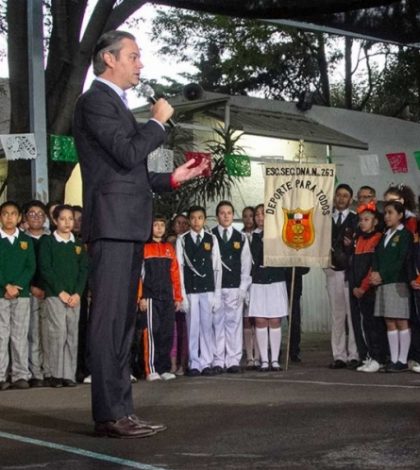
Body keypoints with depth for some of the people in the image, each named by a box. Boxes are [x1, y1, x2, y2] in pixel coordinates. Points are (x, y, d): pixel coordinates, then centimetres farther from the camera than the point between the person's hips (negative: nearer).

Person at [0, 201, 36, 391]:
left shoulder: (26, 240, 11)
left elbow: (31, 267, 4)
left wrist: (17, 286, -9)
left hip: (22, 294, 2)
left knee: (20, 336, 1)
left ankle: (20, 375, 4)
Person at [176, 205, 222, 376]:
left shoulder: (212, 239, 6)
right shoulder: (182, 240, 2)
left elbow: (217, 267, 5)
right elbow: (179, 267, -1)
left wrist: (217, 294, 0)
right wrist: (182, 294, -7)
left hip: (208, 289, 1)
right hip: (190, 290, -1)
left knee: (207, 326, 2)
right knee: (193, 327, 1)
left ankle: (206, 363, 8)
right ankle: (194, 364, 7)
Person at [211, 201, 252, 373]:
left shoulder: (241, 238, 11)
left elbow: (246, 264, 8)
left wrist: (243, 288, 0)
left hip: (235, 288, 1)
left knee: (234, 323, 0)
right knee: (217, 323, -1)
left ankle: (233, 361, 3)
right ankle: (218, 361, 3)